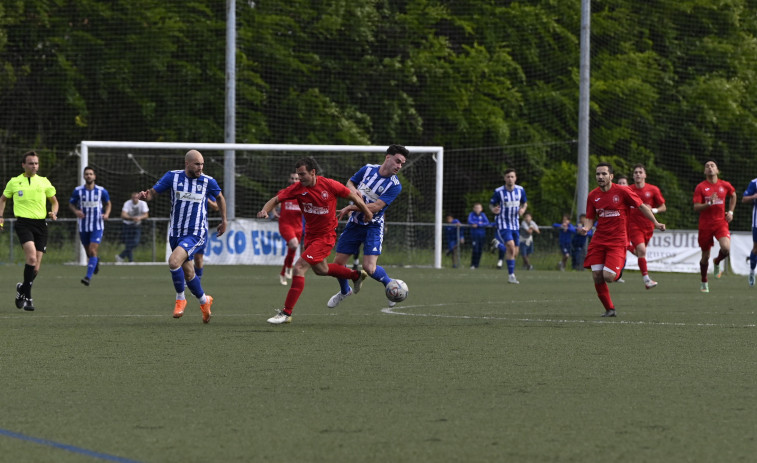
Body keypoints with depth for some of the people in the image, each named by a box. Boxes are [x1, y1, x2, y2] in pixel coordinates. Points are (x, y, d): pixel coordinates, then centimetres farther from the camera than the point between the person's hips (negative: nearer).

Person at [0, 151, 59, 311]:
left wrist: (54, 213, -1)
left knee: (35, 268, 2)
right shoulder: (14, 182, 7)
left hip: (40, 224, 3)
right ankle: (27, 297, -15)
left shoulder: (44, 182, 10)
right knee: (32, 258, -24)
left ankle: (23, 288, 31)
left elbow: (54, 201, 20)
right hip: (23, 223, -3)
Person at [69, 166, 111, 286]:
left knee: (92, 251, -17)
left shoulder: (102, 191, -3)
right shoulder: (78, 191, -2)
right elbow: (71, 204, 9)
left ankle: (88, 277, -20)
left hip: (97, 226, -2)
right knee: (88, 252, 12)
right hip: (83, 226, 2)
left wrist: (106, 214, -7)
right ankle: (96, 260, 48)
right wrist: (76, 211, -13)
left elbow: (108, 204, 13)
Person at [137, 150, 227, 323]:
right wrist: (144, 196, -26)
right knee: (188, 274, 12)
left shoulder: (208, 181, -5)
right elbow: (153, 192, -2)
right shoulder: (173, 177, -4)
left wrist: (224, 221, 20)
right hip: (176, 233, 3)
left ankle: (180, 299, -4)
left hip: (196, 234, -3)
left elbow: (219, 197, 15)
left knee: (174, 261, -26)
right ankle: (204, 301, 38)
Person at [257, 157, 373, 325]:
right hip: (310, 234, 7)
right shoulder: (297, 188, -10)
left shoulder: (330, 185, -19)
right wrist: (265, 210, -34)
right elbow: (276, 199, -13)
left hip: (326, 236, -7)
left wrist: (366, 211, 8)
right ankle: (357, 275, 53)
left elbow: (353, 195, -5)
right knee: (320, 269, 27)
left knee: (299, 268, -18)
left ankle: (286, 313, -14)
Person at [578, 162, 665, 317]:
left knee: (608, 277, -17)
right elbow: (590, 218, 10)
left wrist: (655, 223, -2)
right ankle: (609, 309, 14)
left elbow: (641, 206, 2)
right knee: (597, 277, -4)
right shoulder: (593, 196, 4)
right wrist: (585, 228, -12)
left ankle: (619, 270, 21)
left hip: (617, 241, -4)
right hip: (599, 240, 4)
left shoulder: (622, 192, -8)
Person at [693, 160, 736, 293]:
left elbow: (733, 196, 26)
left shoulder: (725, 185, 3)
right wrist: (709, 203, -24)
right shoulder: (700, 187, -4)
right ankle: (704, 282, 28)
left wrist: (730, 212, 14)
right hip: (705, 225, -1)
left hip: (721, 222, 1)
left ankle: (717, 262, 11)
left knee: (726, 248, -25)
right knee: (705, 256, 5)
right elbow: (696, 208, -9)